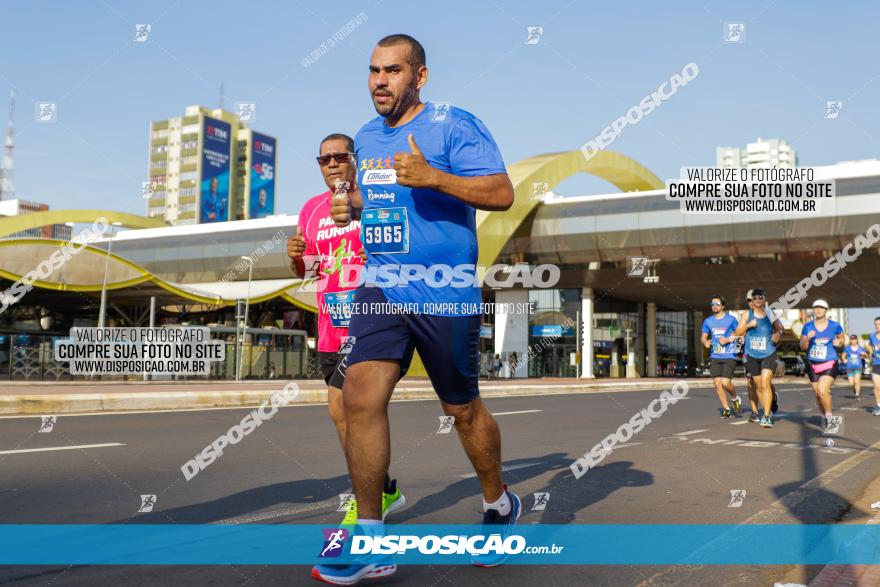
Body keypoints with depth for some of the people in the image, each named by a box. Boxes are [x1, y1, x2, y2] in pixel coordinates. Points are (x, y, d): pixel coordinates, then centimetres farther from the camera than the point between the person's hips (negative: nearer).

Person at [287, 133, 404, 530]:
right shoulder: (311, 209, 13)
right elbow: (305, 271, 21)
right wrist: (296, 257, -1)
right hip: (331, 329, 7)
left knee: (341, 409, -13)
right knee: (355, 414, 11)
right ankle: (386, 491, 28)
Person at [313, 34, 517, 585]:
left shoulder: (454, 125, -7)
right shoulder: (366, 137, 14)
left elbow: (503, 193, -16)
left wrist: (433, 177, -28)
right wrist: (351, 208, 9)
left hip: (446, 295, -5)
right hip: (382, 287, 5)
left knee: (464, 410, 8)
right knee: (361, 395, -12)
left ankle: (500, 505, 36)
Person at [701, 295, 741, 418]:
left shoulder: (731, 319, -1)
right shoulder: (708, 321, 9)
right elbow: (703, 337, 17)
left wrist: (728, 339, -13)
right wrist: (705, 342, -6)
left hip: (729, 356, -4)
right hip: (714, 357, 4)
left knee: (726, 382, -14)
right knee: (717, 383, -2)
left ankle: (735, 399, 17)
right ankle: (726, 409, 13)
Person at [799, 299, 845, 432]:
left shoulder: (835, 326, -3)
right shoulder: (807, 326, 0)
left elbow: (842, 338, 15)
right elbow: (802, 347, 2)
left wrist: (839, 342, -7)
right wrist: (808, 338, -17)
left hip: (829, 364, -3)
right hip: (813, 365, 3)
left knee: (822, 391, -20)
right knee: (817, 394, 9)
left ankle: (829, 415, 2)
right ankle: (823, 417, 32)